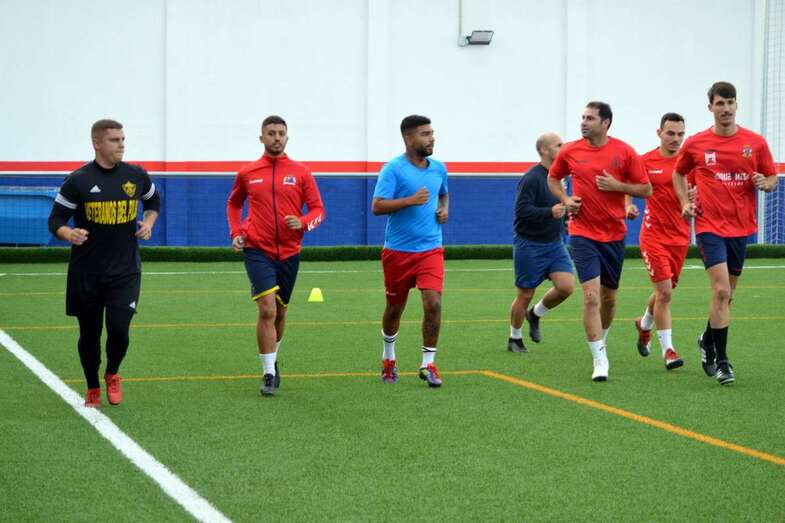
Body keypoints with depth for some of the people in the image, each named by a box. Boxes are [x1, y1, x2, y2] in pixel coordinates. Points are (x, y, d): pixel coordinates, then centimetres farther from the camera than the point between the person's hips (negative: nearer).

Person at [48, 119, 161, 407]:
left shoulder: (136, 176, 1)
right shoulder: (78, 180, -8)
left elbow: (154, 201, 22)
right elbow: (56, 220, -5)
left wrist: (148, 222, 2)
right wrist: (69, 233, -27)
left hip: (125, 271, 1)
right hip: (86, 273, -1)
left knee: (119, 328, -11)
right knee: (89, 334, 7)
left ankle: (112, 375, 20)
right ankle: (92, 390, 28)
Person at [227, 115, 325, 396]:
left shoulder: (300, 172, 1)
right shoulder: (247, 173, 3)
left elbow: (318, 209, 2)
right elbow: (234, 203, 20)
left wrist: (302, 223, -19)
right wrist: (236, 233, 6)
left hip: (289, 252, 2)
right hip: (257, 250, -2)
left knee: (280, 313, 15)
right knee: (267, 310, -16)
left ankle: (271, 361, 39)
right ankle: (269, 374, -10)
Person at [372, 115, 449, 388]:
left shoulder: (439, 168, 7)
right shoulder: (393, 169, -11)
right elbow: (377, 206, -17)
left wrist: (444, 209, 6)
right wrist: (410, 201, -25)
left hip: (430, 250, 3)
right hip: (398, 250, -3)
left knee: (433, 304, -13)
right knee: (395, 307, 12)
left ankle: (428, 364, -2)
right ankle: (388, 359, 35)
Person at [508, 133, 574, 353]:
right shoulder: (532, 178, -17)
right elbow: (522, 210, -25)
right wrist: (550, 212, -32)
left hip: (554, 244, 7)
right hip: (530, 245, -7)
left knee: (566, 286, -10)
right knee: (525, 295, 3)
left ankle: (535, 315, 17)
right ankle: (515, 339, 23)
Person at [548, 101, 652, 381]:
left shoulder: (624, 152, -5)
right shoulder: (570, 151, -1)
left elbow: (646, 189, 0)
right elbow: (553, 178, 17)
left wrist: (617, 185, -15)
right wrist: (565, 199, -1)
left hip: (614, 234, 1)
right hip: (583, 233, -1)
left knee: (609, 297, 14)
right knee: (591, 296, -14)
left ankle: (601, 342, 40)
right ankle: (600, 360, -10)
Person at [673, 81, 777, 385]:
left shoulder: (756, 143, 1)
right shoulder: (695, 144, -1)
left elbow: (772, 178, 9)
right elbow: (678, 173, 16)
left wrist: (765, 183, -13)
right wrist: (685, 203, 3)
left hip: (741, 228, 3)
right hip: (710, 226, -3)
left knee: (726, 294, 13)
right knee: (721, 291, -15)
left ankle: (708, 340, 39)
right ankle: (721, 361, -8)